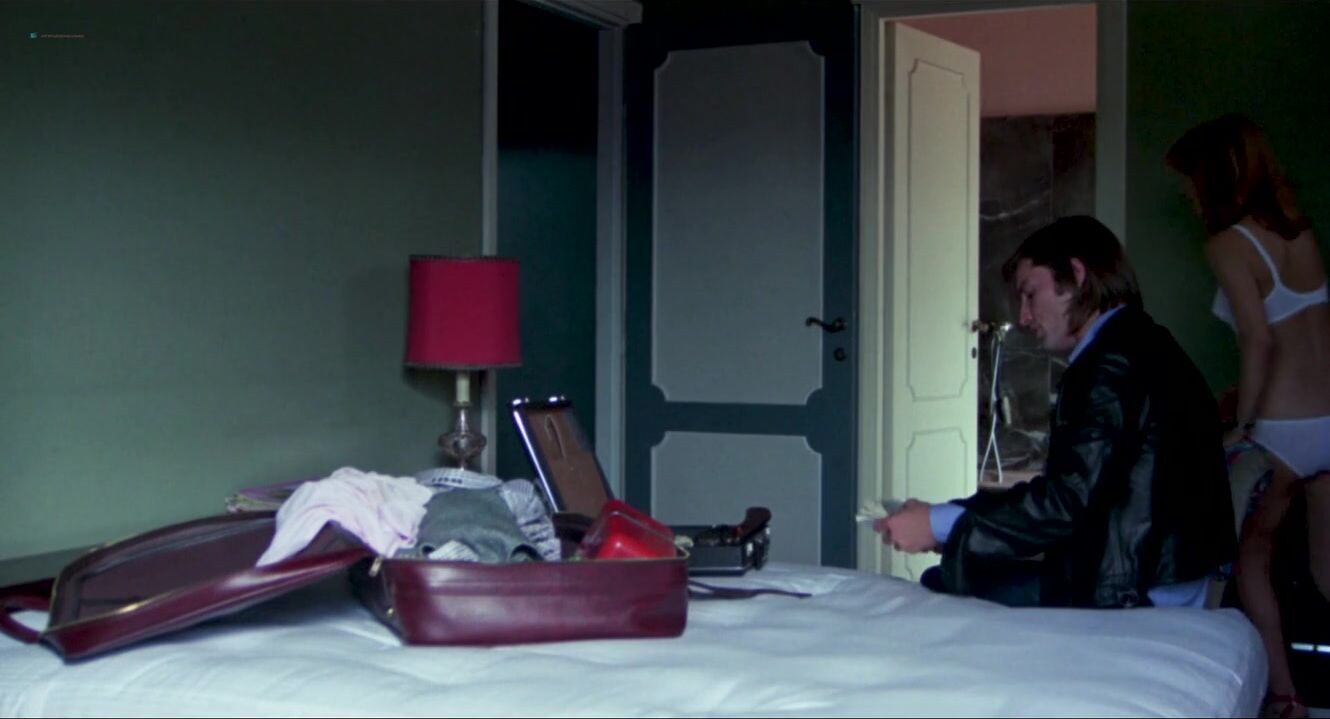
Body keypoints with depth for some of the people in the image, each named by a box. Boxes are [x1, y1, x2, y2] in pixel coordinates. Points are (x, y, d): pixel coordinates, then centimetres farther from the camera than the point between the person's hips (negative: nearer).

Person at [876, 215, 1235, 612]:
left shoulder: (1114, 362, -14)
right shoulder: (1143, 346, 16)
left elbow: (1068, 502, -21)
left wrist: (942, 525, -12)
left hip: (1132, 598, -10)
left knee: (940, 587, -10)